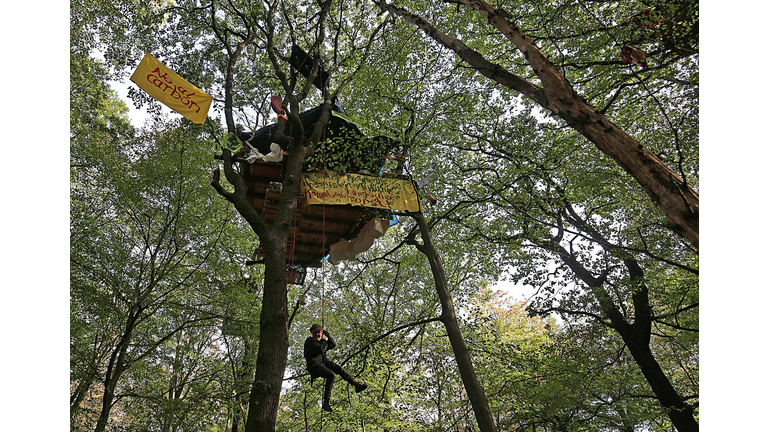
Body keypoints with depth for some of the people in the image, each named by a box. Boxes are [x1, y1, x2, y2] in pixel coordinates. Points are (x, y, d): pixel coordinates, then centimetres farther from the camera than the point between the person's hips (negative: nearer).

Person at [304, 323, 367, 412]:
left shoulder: (320, 342, 18)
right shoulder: (310, 341, -9)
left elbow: (333, 345, 17)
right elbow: (321, 349, -22)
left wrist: (327, 334, 9)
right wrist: (325, 340, -6)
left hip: (322, 362, 9)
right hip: (314, 365, -8)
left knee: (339, 369, -9)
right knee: (331, 375, -29)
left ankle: (357, 385, -6)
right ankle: (326, 402, -28)